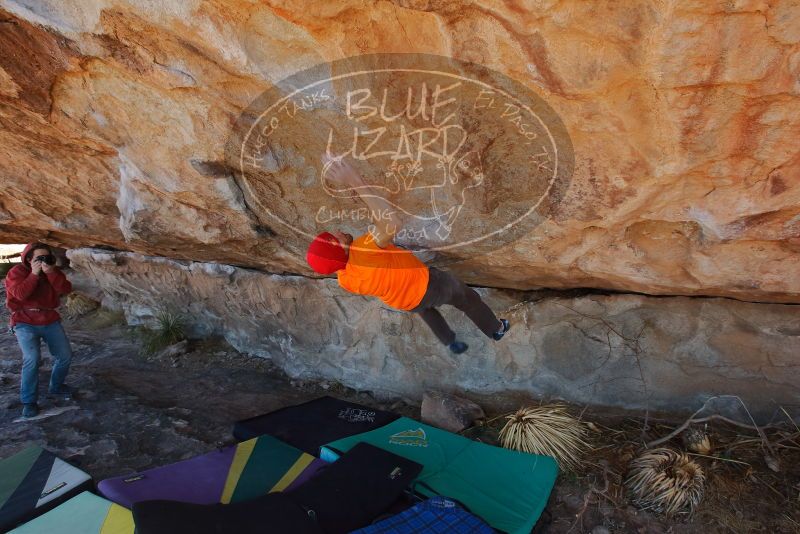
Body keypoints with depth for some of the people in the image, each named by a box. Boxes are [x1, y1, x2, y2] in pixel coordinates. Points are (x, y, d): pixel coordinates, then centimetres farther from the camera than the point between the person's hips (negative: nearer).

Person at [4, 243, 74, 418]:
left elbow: (65, 289, -12)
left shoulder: (53, 271, 5)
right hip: (25, 323, -4)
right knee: (32, 359, -23)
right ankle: (29, 400, -9)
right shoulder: (16, 272, -6)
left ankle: (56, 386, 29)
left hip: (50, 321, 4)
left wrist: (50, 272, -22)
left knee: (65, 355, 2)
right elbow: (20, 294, -23)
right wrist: (34, 274, -23)